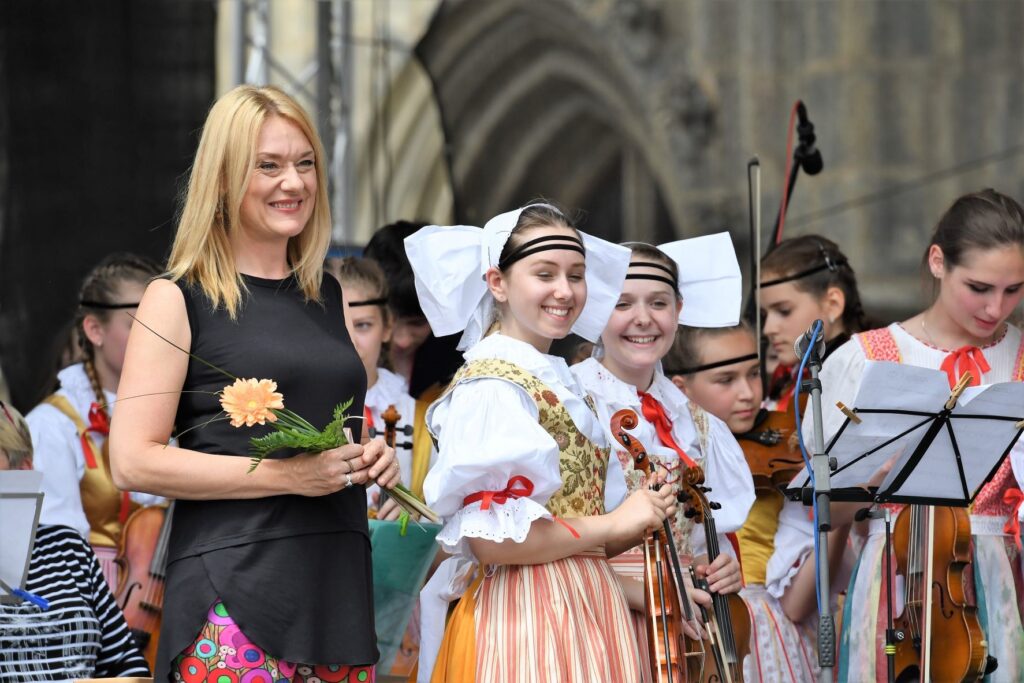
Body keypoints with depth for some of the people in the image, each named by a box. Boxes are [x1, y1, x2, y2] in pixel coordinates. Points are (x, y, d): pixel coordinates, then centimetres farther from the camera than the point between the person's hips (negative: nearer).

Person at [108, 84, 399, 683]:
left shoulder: (328, 296, 17)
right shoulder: (179, 301, -1)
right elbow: (134, 462, -10)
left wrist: (372, 459, 8)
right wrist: (286, 475, -14)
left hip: (339, 584, 6)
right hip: (233, 598, -6)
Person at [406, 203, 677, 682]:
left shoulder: (560, 385, 15)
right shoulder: (491, 386, -11)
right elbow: (490, 538, -20)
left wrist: (641, 521, 3)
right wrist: (613, 524, -13)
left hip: (585, 613, 8)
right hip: (525, 619, -8)